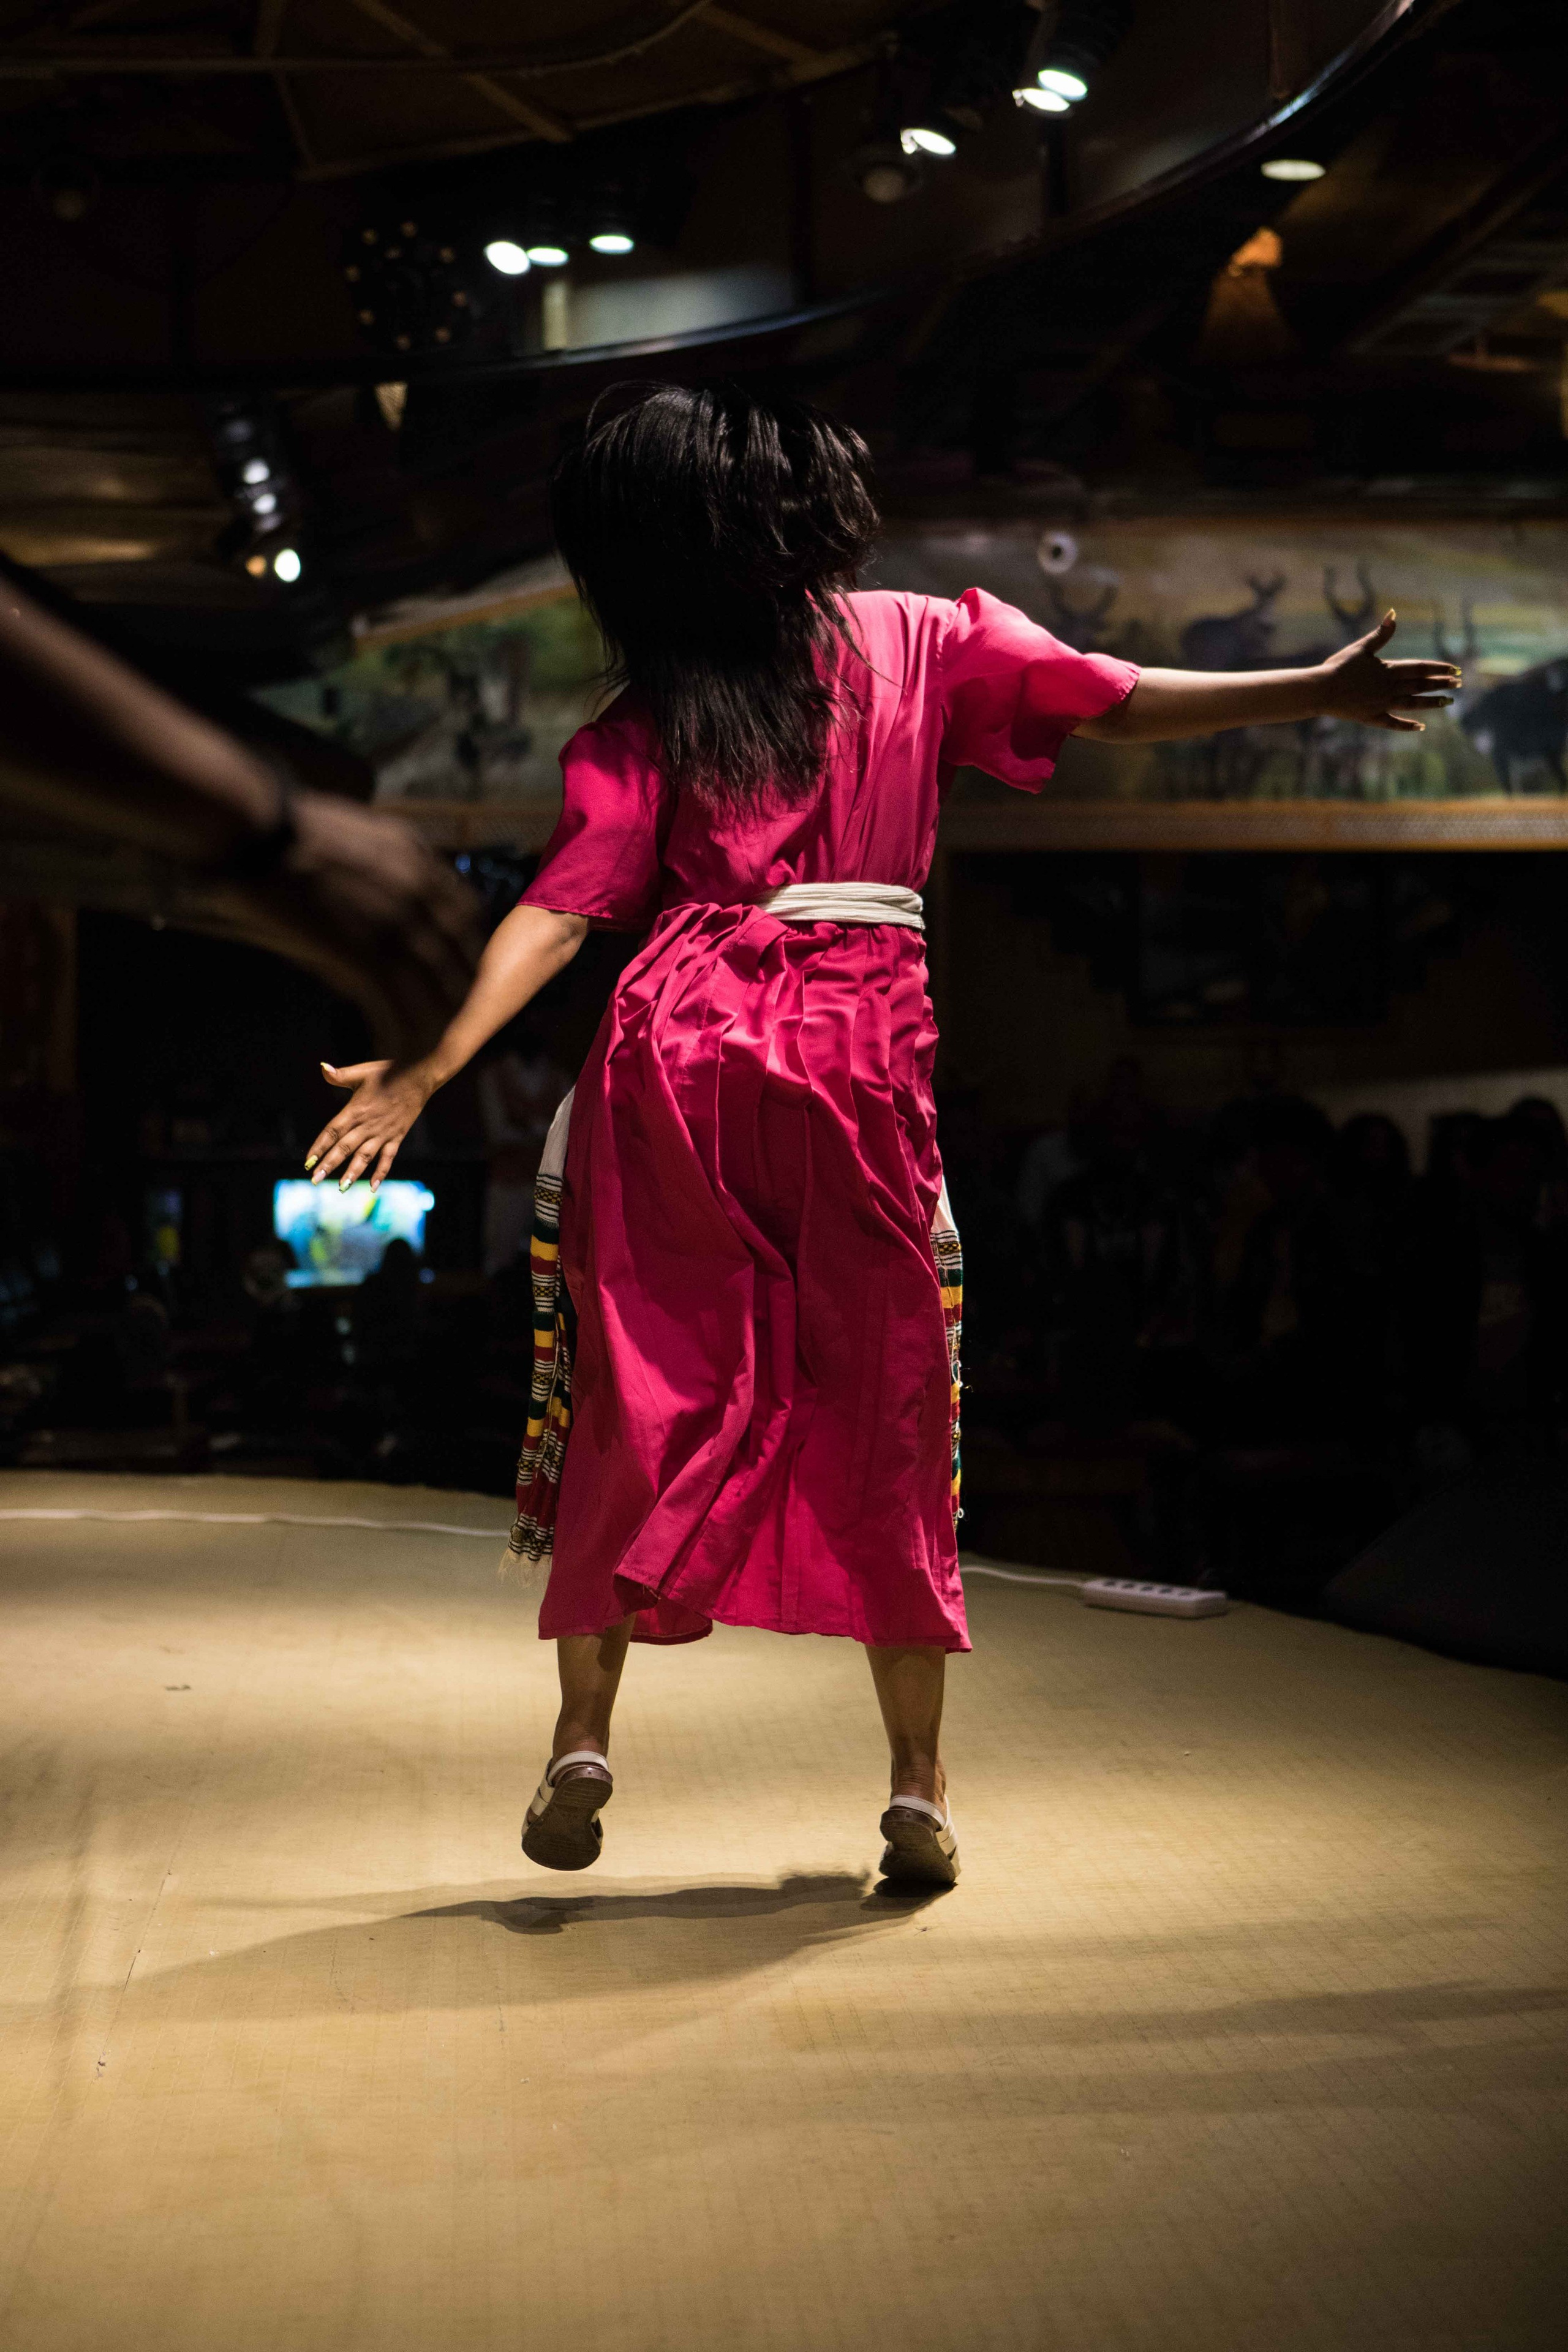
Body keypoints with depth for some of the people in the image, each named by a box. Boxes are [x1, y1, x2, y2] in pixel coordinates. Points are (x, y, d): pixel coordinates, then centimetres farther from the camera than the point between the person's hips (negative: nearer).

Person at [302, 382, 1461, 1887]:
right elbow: (1118, 704, 5)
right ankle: (918, 1786, 10)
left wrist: (426, 1072, 1)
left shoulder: (646, 723, 7)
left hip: (679, 1049, 0)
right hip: (862, 1050, 0)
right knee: (880, 1407, 7)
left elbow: (559, 908, 0)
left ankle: (583, 1734, 7)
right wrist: (1322, 692, 10)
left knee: (646, 1394, 9)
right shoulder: (921, 644, 8)